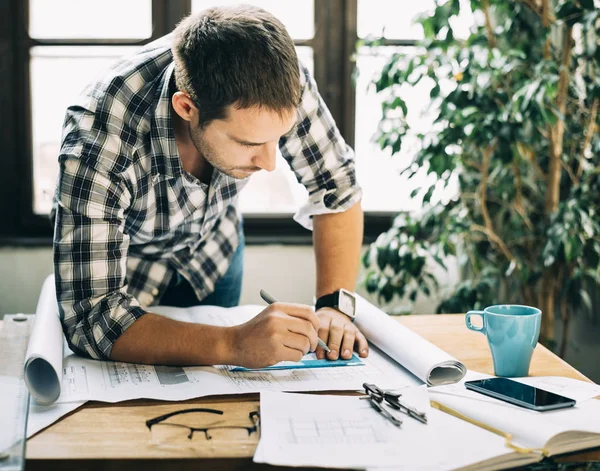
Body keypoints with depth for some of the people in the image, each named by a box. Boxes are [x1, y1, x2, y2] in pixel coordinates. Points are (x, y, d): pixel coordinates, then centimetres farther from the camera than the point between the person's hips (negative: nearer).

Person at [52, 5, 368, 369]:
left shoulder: (279, 81, -33)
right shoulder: (97, 141, -44)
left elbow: (337, 186, -18)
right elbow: (92, 319, -45)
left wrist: (334, 306, -30)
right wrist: (233, 345, -56)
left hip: (213, 250, 3)